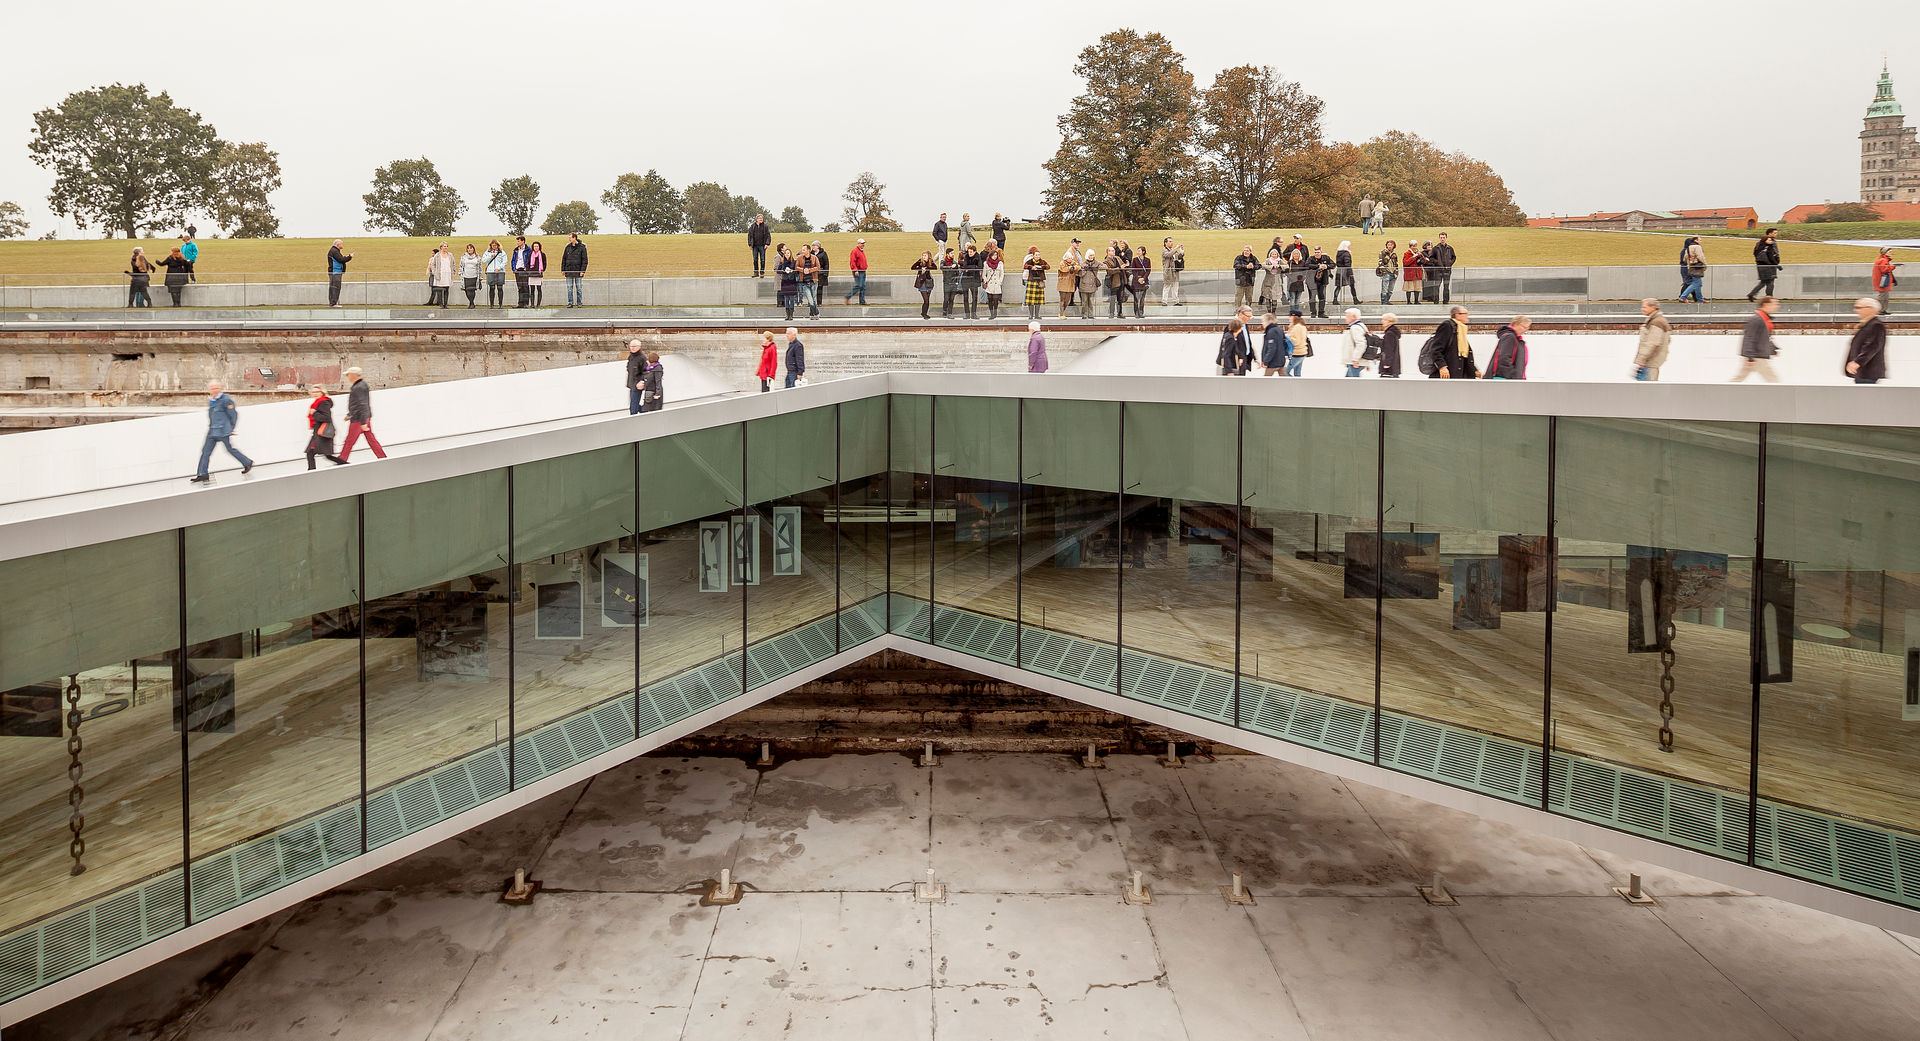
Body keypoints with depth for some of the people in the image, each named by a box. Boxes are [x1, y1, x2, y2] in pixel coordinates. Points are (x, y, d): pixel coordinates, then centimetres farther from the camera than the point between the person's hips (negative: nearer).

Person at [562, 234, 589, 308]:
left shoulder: (582, 247, -3)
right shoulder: (568, 247, 8)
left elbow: (584, 260, -4)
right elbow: (564, 259, 12)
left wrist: (582, 270, -12)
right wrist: (562, 269, 5)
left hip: (578, 271, -3)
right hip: (569, 271, 3)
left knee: (579, 288, 1)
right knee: (569, 288, 3)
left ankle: (579, 303, 8)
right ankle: (570, 303, 8)